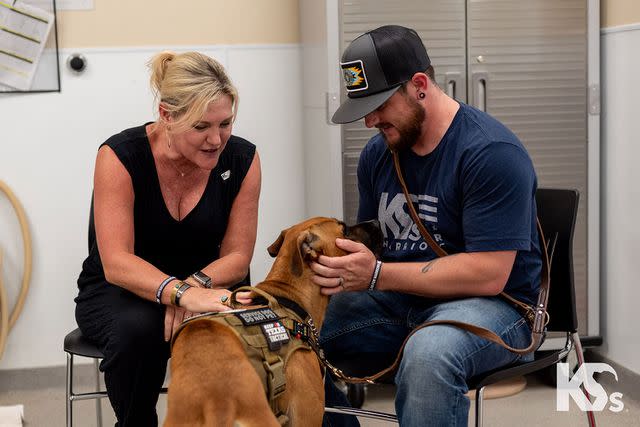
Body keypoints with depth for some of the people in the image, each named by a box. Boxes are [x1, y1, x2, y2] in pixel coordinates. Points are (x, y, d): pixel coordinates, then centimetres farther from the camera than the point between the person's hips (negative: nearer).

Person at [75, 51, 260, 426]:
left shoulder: (242, 159, -10)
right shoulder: (121, 156, -19)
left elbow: (237, 256, -7)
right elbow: (117, 263, -26)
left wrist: (197, 284, -30)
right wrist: (181, 293, -44)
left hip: (205, 286, 2)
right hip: (118, 290, -2)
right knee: (138, 329, -36)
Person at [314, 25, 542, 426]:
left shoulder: (492, 152, -17)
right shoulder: (378, 151, 6)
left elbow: (489, 274, -22)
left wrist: (377, 275, -25)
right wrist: (338, 265, -11)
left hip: (491, 303, -7)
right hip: (400, 301, 7)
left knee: (428, 352, -38)